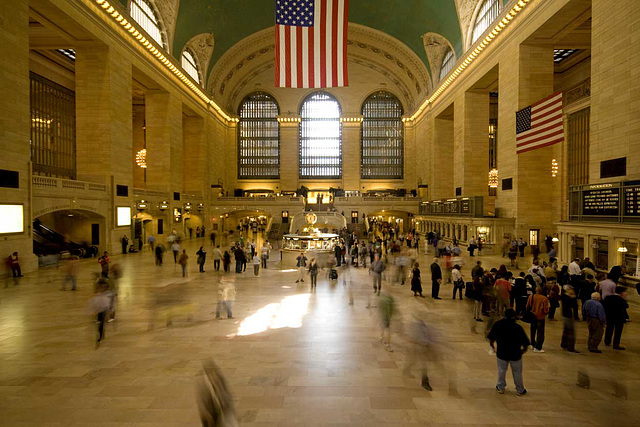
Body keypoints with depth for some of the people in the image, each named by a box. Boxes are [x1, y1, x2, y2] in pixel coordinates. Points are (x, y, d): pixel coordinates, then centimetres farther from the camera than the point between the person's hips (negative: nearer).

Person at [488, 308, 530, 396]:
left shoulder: (497, 325, -11)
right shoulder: (518, 327, -19)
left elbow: (491, 338, -4)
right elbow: (525, 342, -14)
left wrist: (492, 346, 14)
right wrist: (524, 349, 7)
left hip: (501, 353, 1)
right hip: (515, 354, -1)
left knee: (501, 371, 18)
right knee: (517, 372, 18)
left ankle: (500, 387, 29)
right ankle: (520, 390, 32)